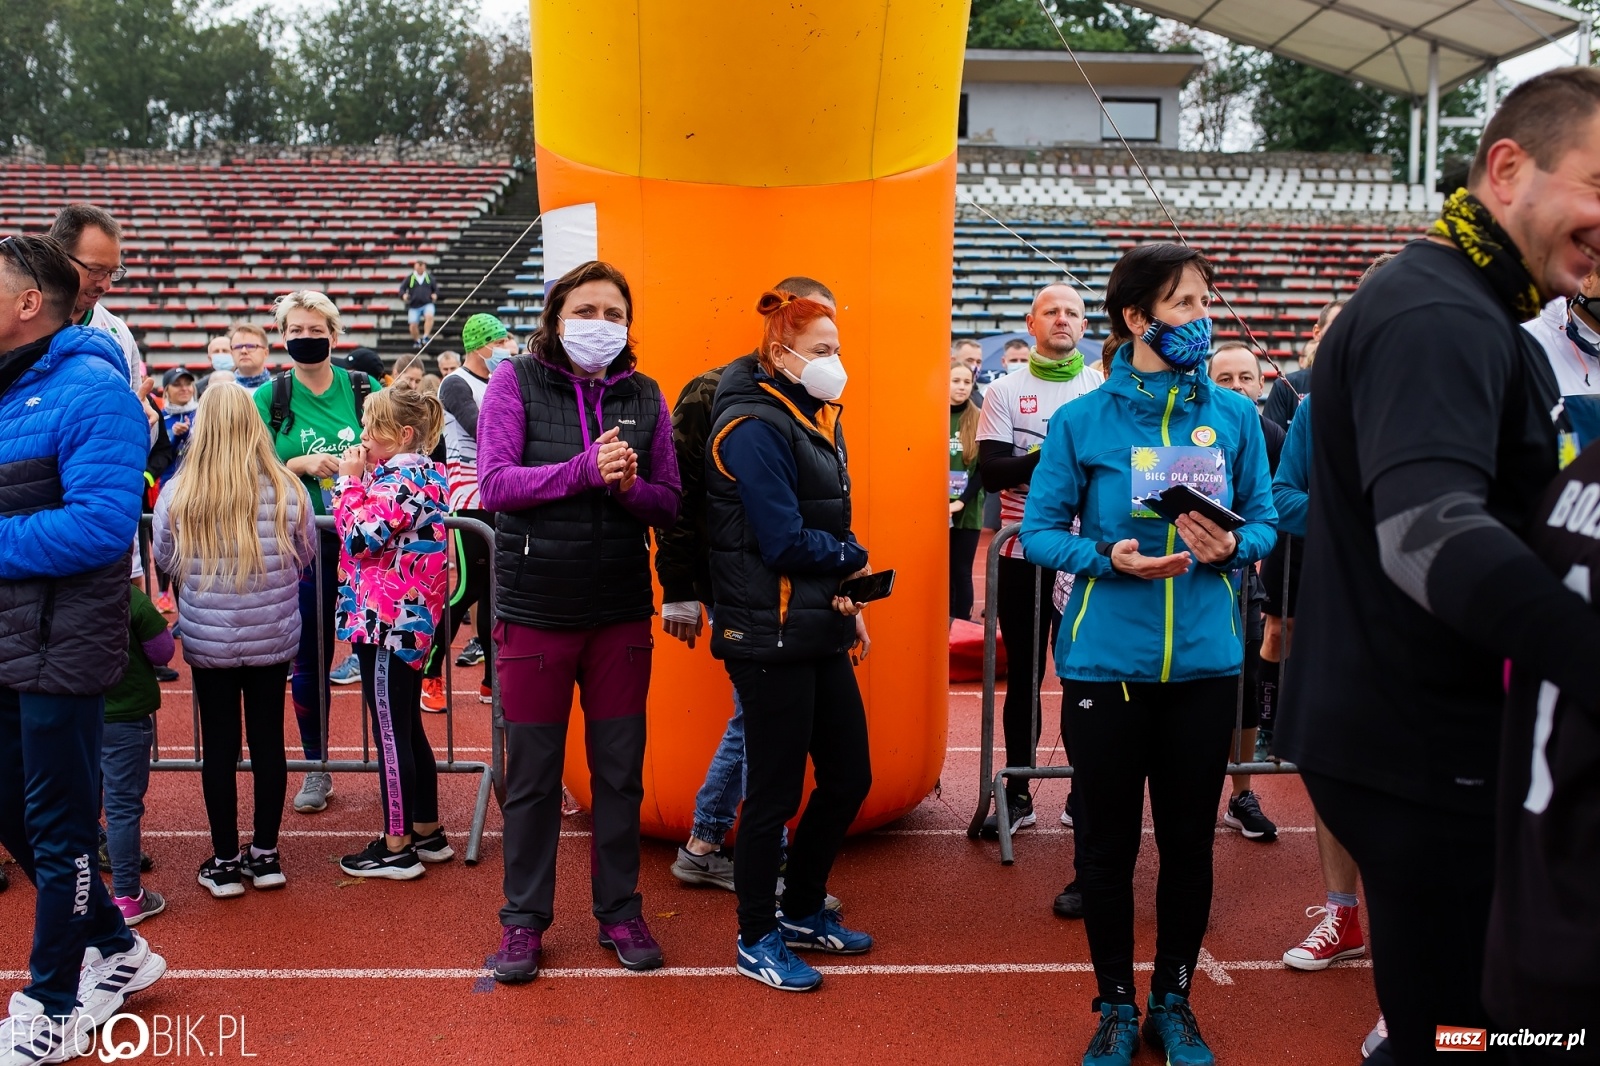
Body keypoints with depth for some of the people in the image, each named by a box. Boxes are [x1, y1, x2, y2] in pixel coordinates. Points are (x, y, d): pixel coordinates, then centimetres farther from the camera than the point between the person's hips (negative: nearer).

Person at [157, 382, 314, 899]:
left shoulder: (177, 494, -13)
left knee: (219, 745, 10)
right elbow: (305, 555, 3)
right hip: (273, 636, 1)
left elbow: (165, 561, 2)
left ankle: (225, 862, 19)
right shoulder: (287, 490, -12)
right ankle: (265, 855, 23)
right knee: (268, 739, 12)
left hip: (207, 638, -1)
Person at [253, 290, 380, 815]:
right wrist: (302, 465, -17)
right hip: (304, 546, 1)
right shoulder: (269, 398, 2)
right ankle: (316, 768, 23)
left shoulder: (365, 388, 1)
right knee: (309, 658, 9)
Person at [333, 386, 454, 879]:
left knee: (390, 732, -2)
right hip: (410, 618, 10)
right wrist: (360, 479, 6)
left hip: (387, 621, -10)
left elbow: (359, 536, -19)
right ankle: (427, 832, 26)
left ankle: (397, 847, 7)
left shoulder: (400, 481, -17)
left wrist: (350, 480, -9)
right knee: (407, 728, 17)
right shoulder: (425, 473, 13)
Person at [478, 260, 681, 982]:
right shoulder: (516, 381, -3)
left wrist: (628, 485, -17)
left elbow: (670, 503, 4)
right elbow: (494, 483, -14)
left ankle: (619, 911, 26)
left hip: (622, 611, 3)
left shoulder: (644, 396, 4)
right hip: (534, 610, -2)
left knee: (621, 770, 11)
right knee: (532, 774, 8)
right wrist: (585, 469, -25)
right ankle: (524, 919, 23)